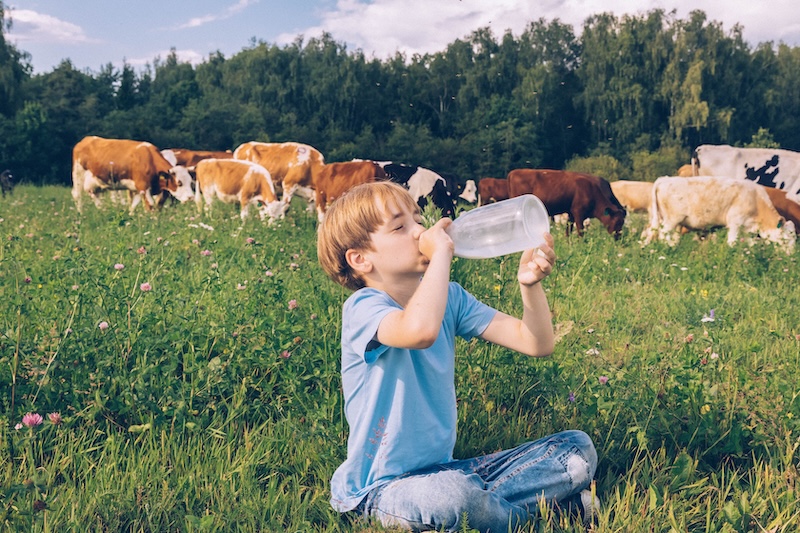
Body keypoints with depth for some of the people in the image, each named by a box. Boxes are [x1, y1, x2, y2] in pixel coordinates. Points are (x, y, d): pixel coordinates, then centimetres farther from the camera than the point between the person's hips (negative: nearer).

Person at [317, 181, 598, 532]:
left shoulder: (449, 297, 3)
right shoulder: (364, 308, -18)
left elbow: (537, 344, 0)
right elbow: (420, 331, -43)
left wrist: (530, 283, -17)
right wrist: (441, 251, -31)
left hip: (443, 470, 6)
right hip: (380, 487, -6)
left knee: (578, 449, 0)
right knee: (450, 493, -38)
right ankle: (543, 504, -8)